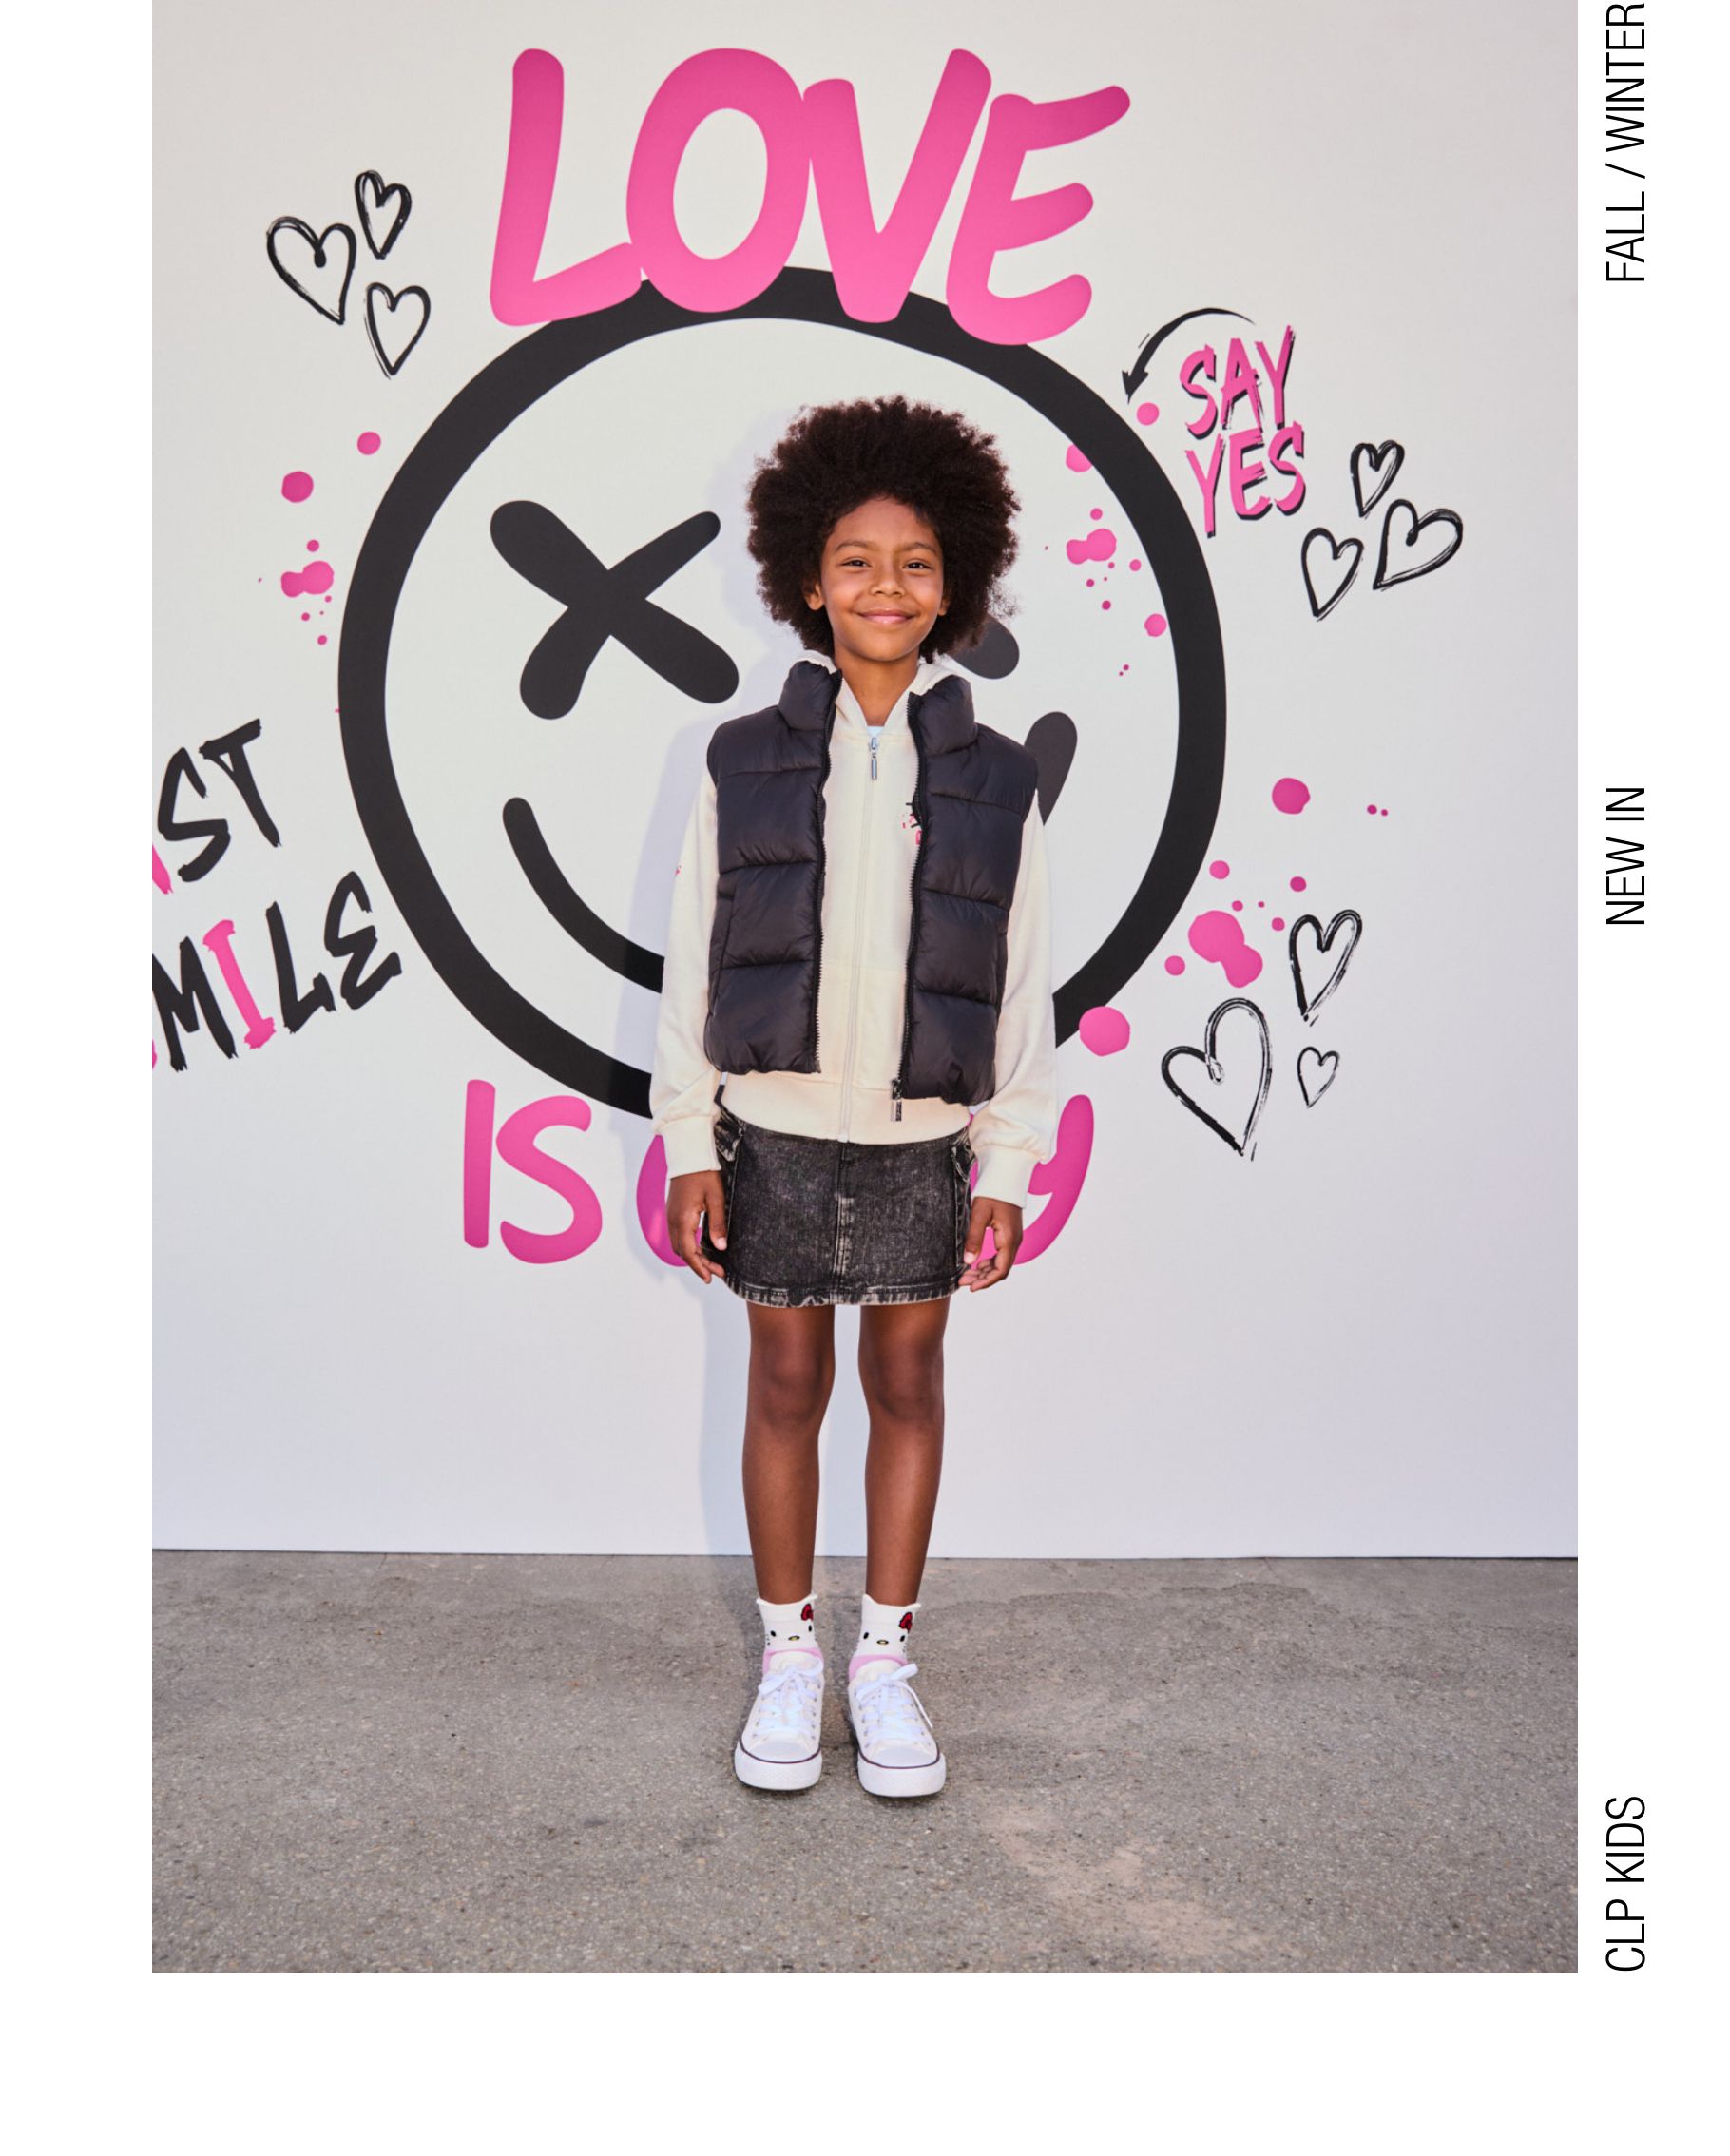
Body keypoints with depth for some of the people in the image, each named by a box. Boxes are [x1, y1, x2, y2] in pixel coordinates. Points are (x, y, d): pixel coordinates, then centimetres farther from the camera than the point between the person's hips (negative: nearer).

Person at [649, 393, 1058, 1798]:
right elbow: (693, 965, 1)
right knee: (786, 1384, 10)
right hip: (777, 1132, 0)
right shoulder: (746, 764, -1)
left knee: (909, 1383, 11)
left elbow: (1022, 988, 2)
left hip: (923, 1139, 1)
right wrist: (689, 1143, -2)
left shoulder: (995, 779, 1)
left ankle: (887, 1655, 26)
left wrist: (1008, 1168, 0)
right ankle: (789, 1653, 26)